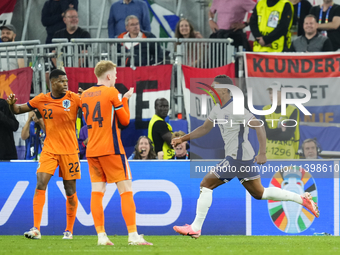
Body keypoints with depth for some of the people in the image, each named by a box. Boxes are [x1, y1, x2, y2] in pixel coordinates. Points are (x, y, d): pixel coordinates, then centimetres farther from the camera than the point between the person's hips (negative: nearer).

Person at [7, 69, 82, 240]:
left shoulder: (74, 98, -4)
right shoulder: (42, 100, 2)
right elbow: (18, 110, 10)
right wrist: (12, 104, -11)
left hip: (69, 151, -1)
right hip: (49, 149, 1)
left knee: (70, 191, 5)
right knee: (40, 185, -15)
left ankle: (69, 230, 21)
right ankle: (36, 229, -16)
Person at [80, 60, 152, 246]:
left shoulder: (85, 95, 10)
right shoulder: (112, 92, -7)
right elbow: (125, 120, -2)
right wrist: (125, 100, 12)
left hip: (91, 151, 6)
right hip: (111, 149, -6)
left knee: (97, 192, 2)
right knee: (126, 191, -3)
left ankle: (101, 236, -5)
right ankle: (133, 236, -9)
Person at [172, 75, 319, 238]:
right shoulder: (218, 109, 12)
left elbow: (258, 126, -22)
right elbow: (205, 128, 24)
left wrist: (262, 153, -25)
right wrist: (183, 139, 15)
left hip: (238, 158, -10)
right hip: (245, 158, 10)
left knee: (206, 184, -8)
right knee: (259, 193, 17)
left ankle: (196, 228, -5)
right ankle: (303, 199, 20)